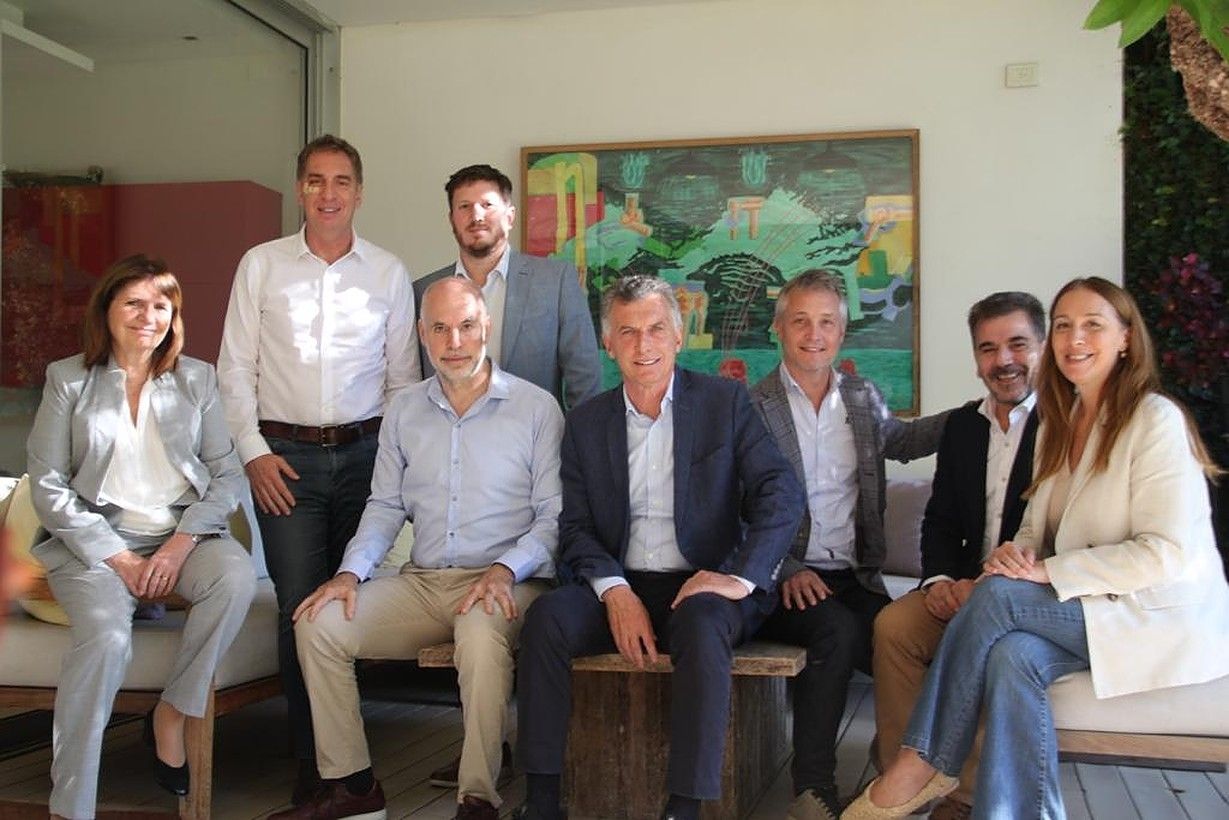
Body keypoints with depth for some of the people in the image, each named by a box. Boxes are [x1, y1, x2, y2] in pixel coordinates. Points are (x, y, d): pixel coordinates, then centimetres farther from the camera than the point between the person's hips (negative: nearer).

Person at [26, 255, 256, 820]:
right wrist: (119, 559, -11)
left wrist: (181, 544, -11)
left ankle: (172, 715, -11)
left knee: (237, 578, -31)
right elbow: (48, 487, 0)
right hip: (95, 539, -2)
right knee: (106, 635, -31)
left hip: (183, 534, 2)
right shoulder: (68, 380, 7)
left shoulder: (196, 378, 12)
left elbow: (227, 476, 6)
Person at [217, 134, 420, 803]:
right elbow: (235, 370, 6)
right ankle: (311, 759, 9)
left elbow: (403, 376, 10)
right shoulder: (261, 266, 7)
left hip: (366, 452, 1)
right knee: (300, 608, -4)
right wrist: (254, 452, -3)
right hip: (285, 456, 0)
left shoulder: (389, 273, 8)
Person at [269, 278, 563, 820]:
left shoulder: (535, 407, 0)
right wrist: (351, 572, -3)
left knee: (481, 632, -37)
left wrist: (505, 570, -20)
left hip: (505, 585, -5)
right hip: (422, 583, 5)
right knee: (319, 624, -14)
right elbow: (385, 506, 14)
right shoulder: (403, 410, 14)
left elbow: (554, 515, -4)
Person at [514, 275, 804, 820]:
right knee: (547, 616, -25)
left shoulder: (725, 402, 4)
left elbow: (782, 495, -4)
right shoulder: (586, 423, 11)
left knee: (703, 623, -35)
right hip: (620, 587, 3)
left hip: (699, 588, -2)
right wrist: (614, 591, -13)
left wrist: (740, 577, -18)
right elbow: (575, 529, 5)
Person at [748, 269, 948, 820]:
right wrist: (788, 570, -18)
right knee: (838, 630, -33)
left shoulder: (864, 397, 14)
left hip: (855, 577, 4)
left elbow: (900, 439, 36)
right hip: (786, 580, -4)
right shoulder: (753, 408, -2)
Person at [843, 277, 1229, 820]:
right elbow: (1036, 529, 15)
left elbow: (1169, 554, -18)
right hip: (1086, 610, 6)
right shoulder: (1058, 425, 15)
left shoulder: (1155, 419, -10)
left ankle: (921, 768, -18)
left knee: (998, 595, -26)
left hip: (1163, 619, -6)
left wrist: (1049, 570, -21)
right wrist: (1015, 552, -10)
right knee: (1011, 656, -29)